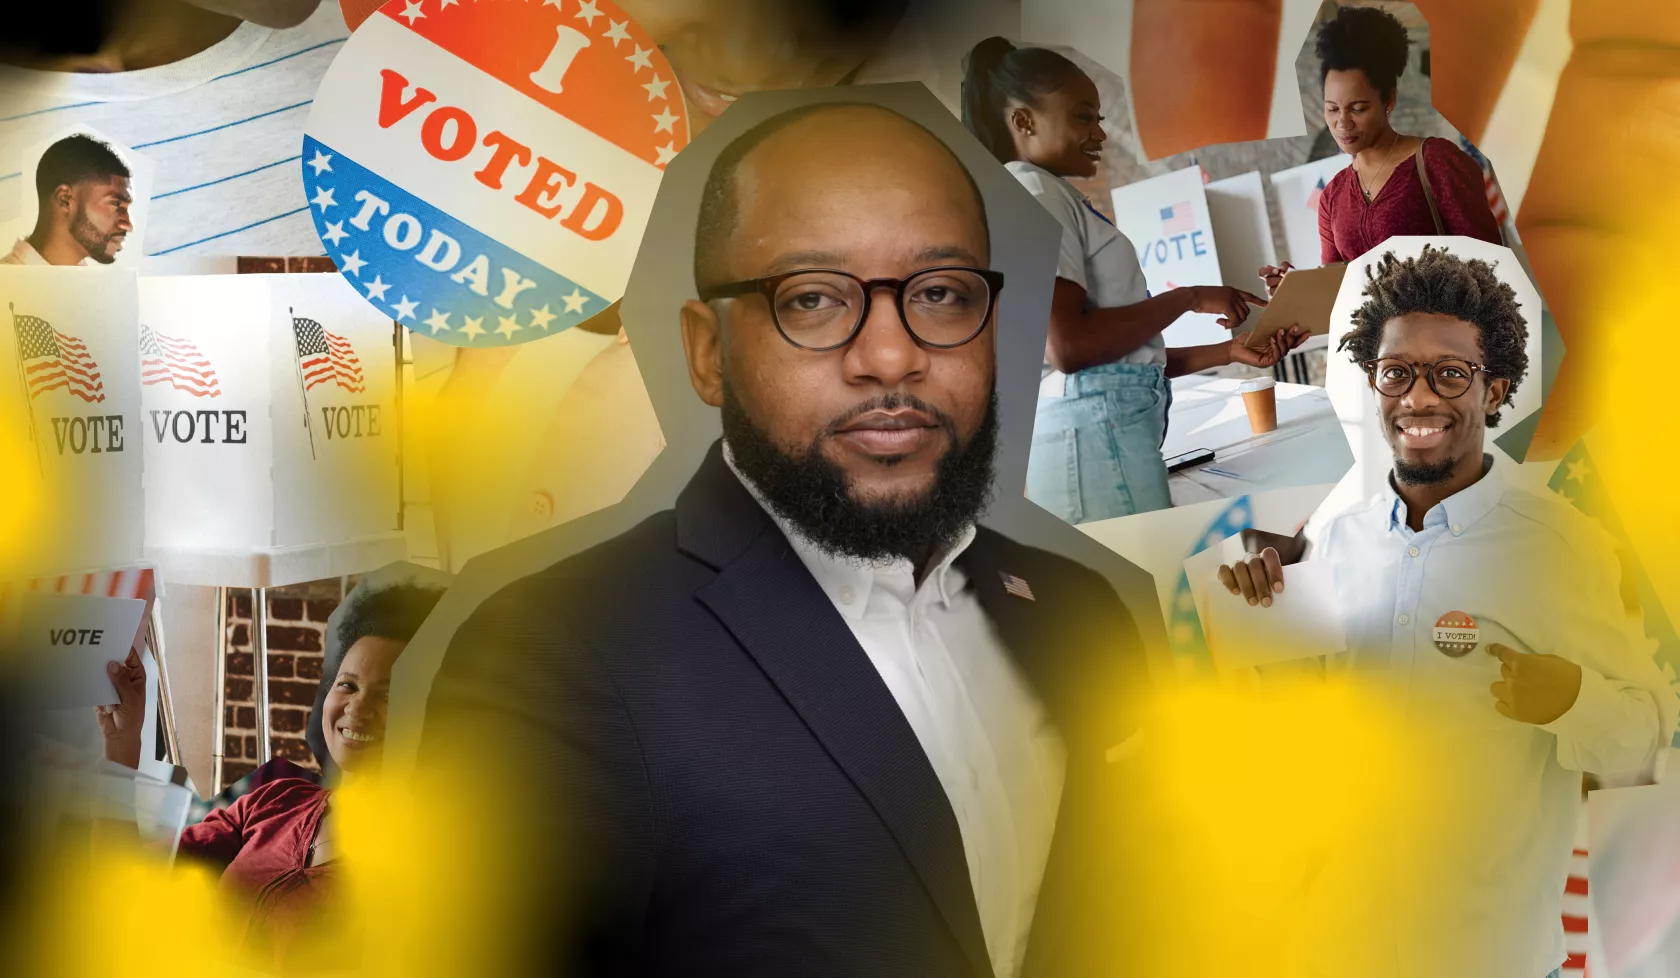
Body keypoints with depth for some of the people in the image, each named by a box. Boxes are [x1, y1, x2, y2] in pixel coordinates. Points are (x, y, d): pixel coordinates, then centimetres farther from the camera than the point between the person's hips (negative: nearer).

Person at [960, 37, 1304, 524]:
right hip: (1093, 434, -10)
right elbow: (1067, 346, -18)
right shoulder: (1029, 192, -5)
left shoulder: (1054, 199, 25)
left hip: (1095, 432, 10)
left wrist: (1230, 351, 15)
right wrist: (1189, 298, -7)